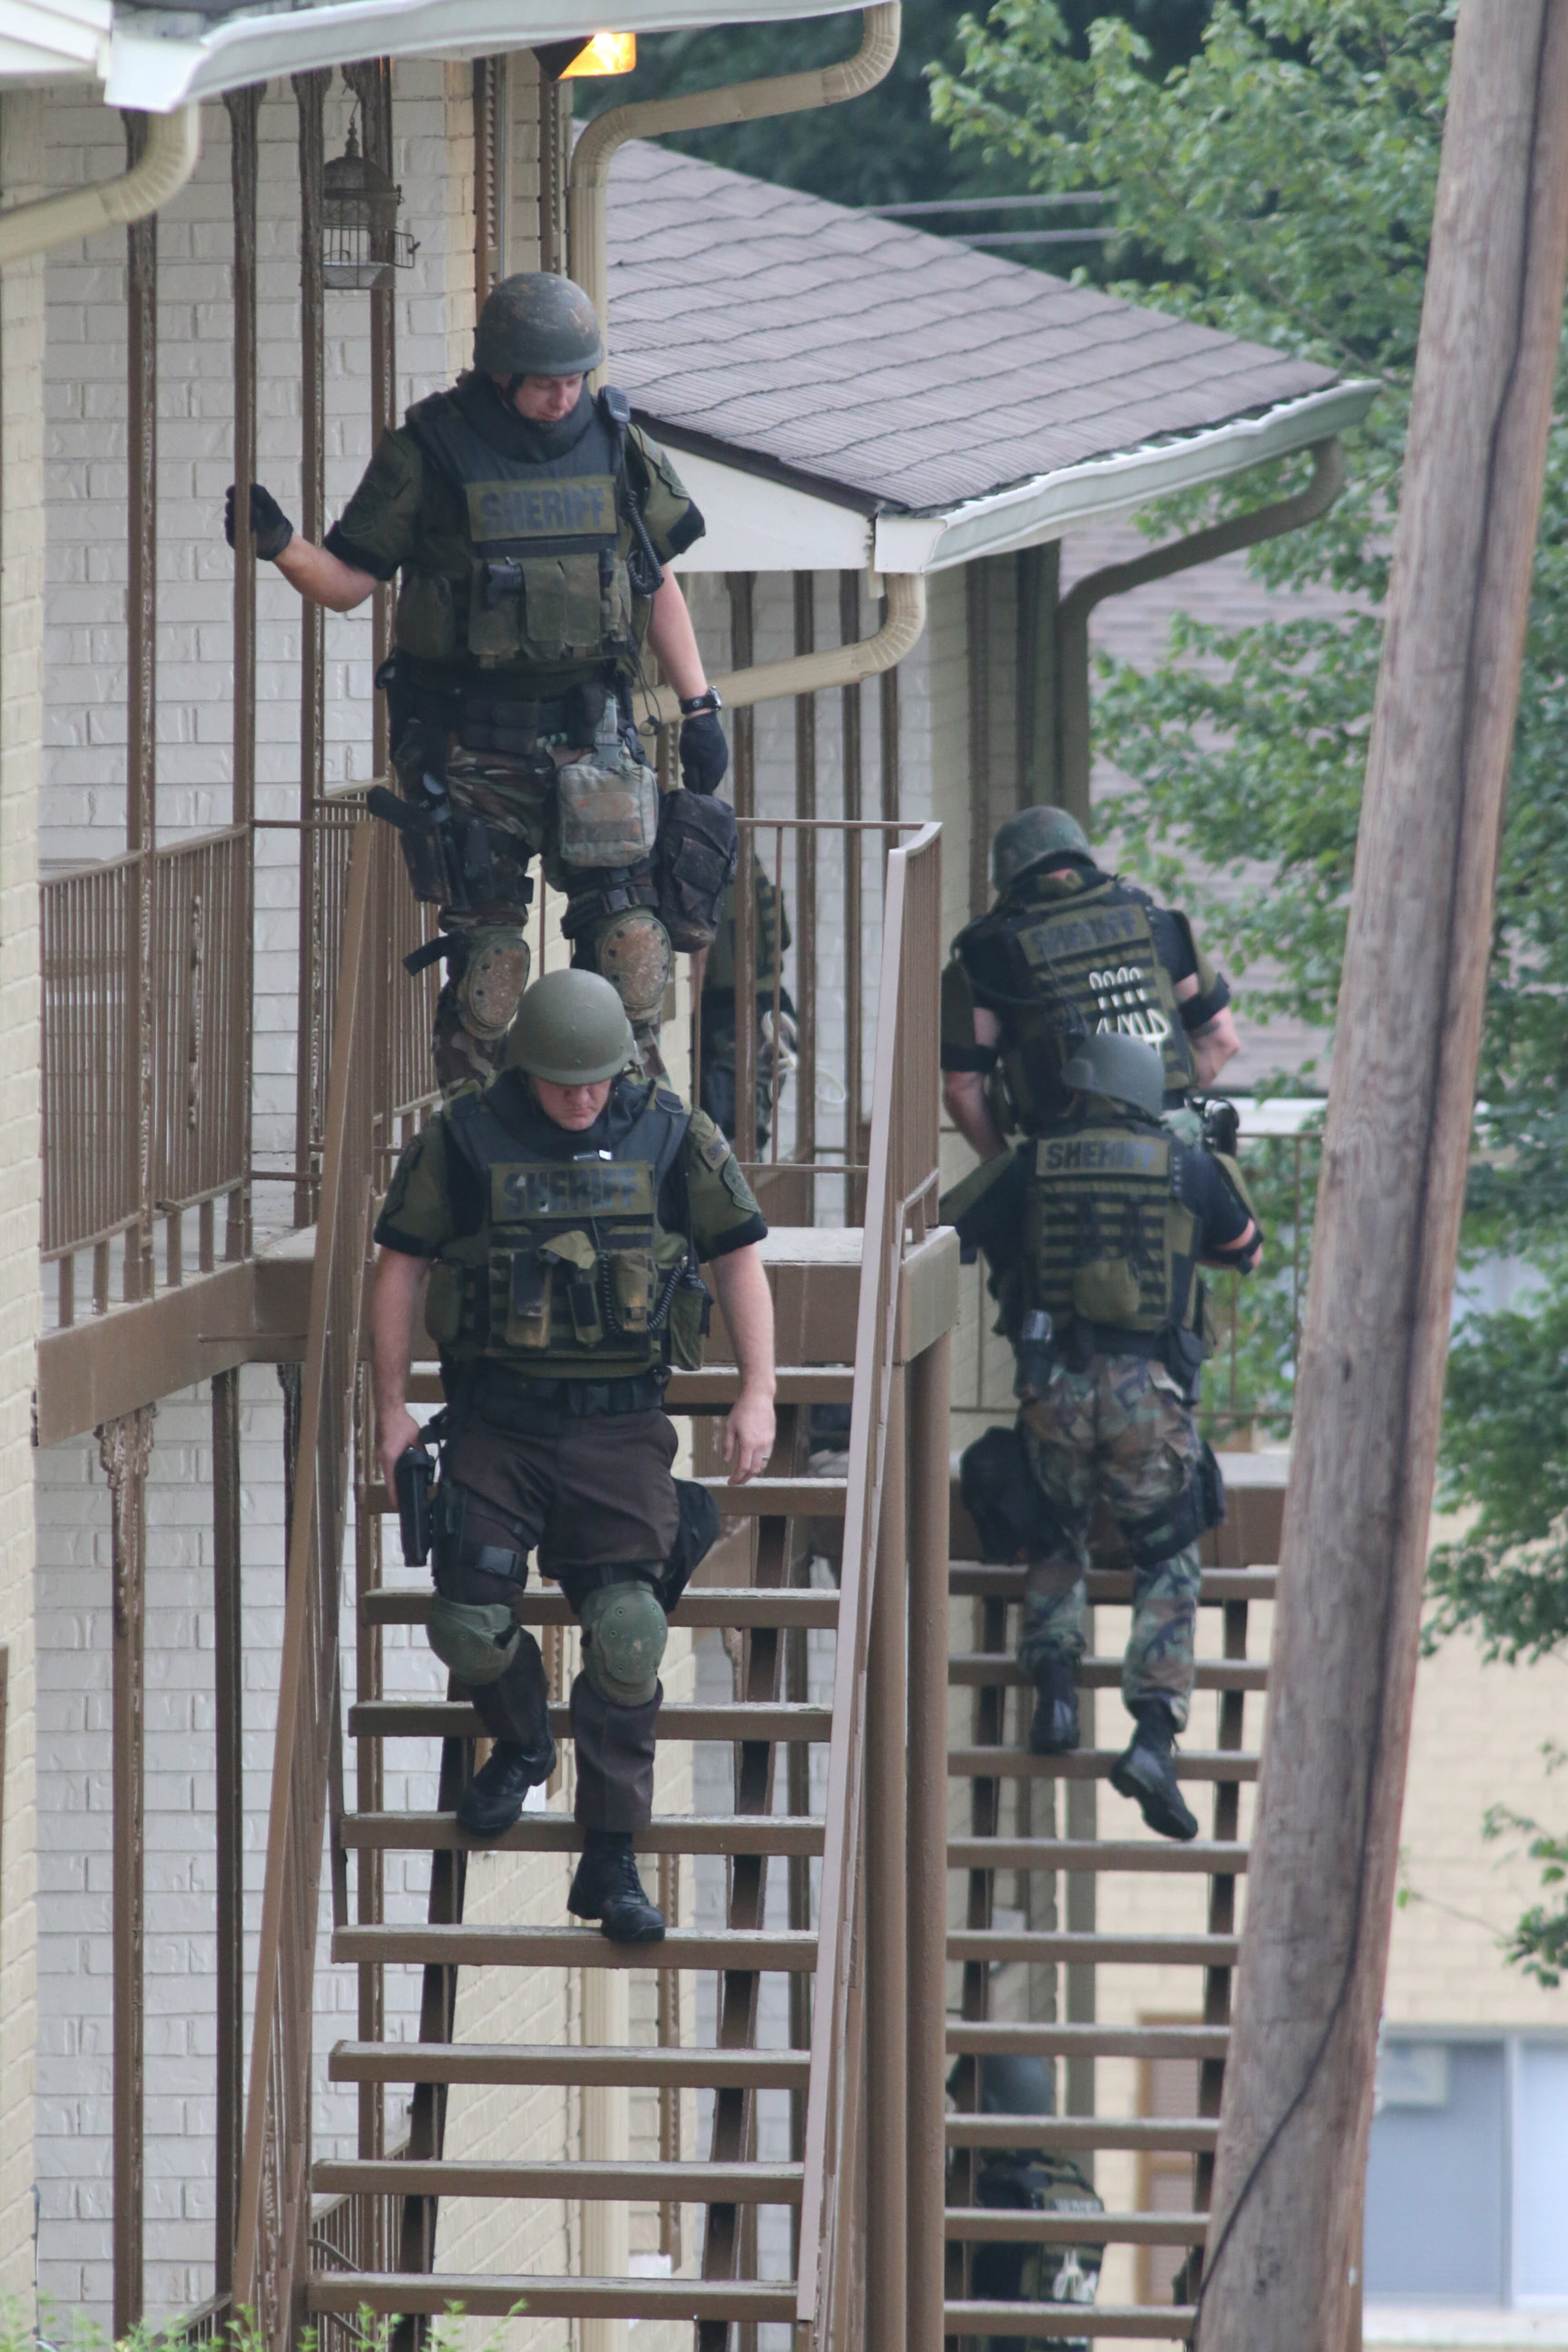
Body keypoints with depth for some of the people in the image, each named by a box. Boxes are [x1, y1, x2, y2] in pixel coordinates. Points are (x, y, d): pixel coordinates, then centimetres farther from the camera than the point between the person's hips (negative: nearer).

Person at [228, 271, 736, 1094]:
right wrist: (278, 546, -21)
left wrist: (699, 708, 13)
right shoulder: (429, 454, -5)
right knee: (486, 941, -2)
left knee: (627, 921, -5)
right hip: (470, 741, -3)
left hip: (590, 737, 3)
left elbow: (658, 581, 16)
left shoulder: (616, 446, 5)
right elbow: (346, 583, -1)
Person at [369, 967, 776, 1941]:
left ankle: (612, 1861, -1)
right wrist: (393, 1405, 1)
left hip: (621, 1424, -1)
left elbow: (741, 1258, 6)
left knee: (627, 1635, -9)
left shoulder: (671, 1138, -1)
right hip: (496, 1422, 1)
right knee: (469, 1622, -6)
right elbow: (400, 1266, 5)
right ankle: (521, 1745, 29)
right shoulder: (466, 1141, -2)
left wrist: (759, 1395, -3)